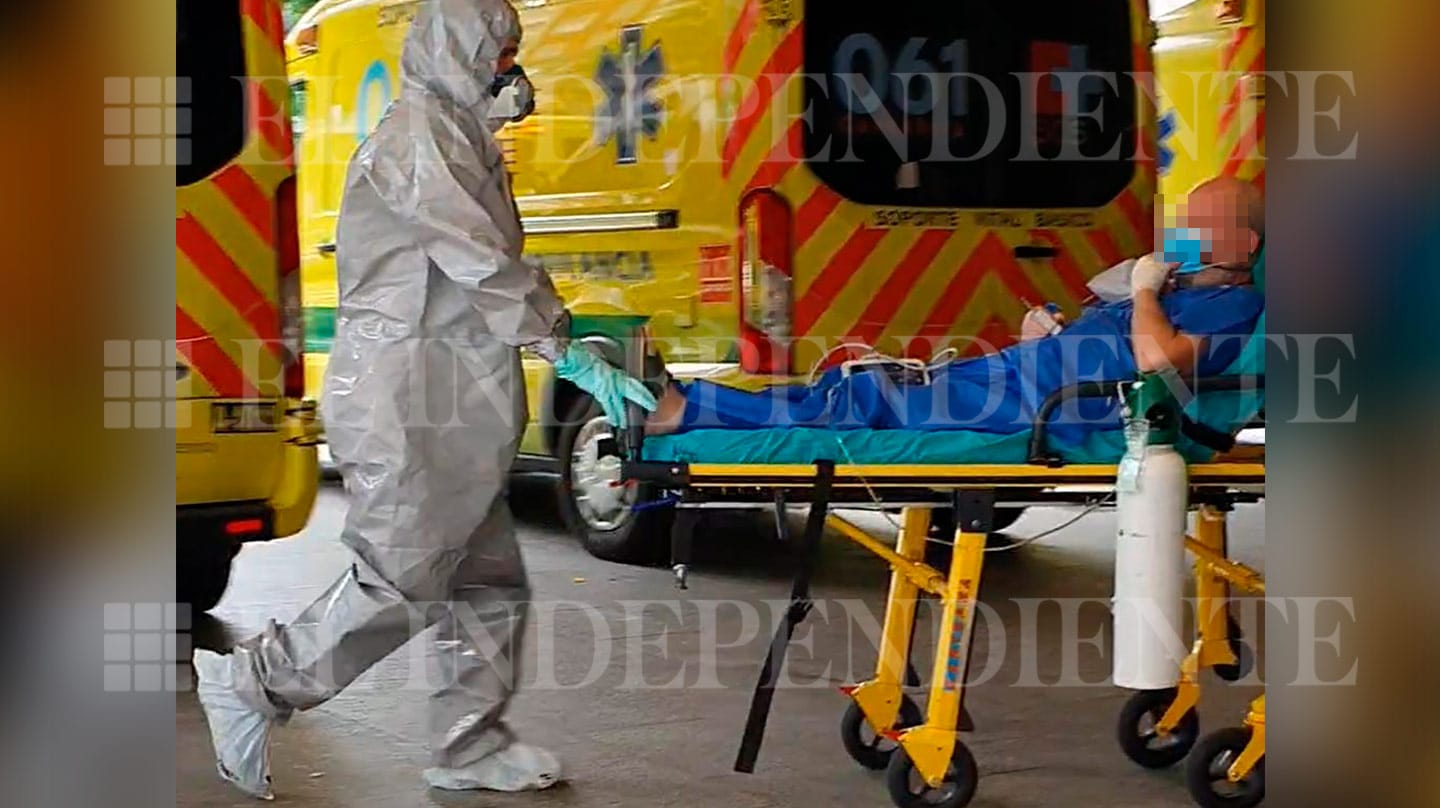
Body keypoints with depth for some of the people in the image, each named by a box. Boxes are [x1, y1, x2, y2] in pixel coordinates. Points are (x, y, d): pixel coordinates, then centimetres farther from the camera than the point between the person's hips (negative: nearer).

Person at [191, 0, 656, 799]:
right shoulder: (418, 134, -13)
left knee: (489, 580, 10)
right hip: (405, 408, -10)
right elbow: (484, 262, -21)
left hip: (449, 410, 10)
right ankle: (252, 683, 6)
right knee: (399, 584, -7)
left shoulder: (458, 137, 20)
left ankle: (471, 745, 17)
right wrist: (568, 350, -24)